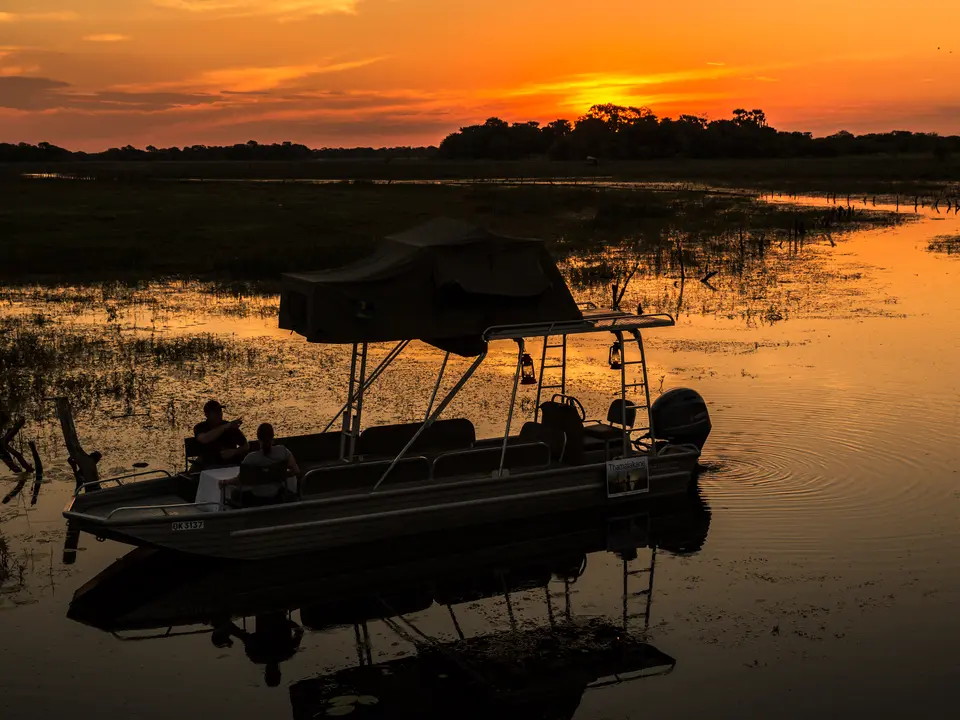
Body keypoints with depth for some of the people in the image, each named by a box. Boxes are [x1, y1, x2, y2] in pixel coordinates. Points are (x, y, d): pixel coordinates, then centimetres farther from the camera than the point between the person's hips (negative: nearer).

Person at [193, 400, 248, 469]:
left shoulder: (231, 427, 2)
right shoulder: (200, 427, 0)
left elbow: (246, 446, 8)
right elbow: (204, 439, -24)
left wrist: (234, 452, -14)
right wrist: (226, 426, -26)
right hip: (208, 467, -1)